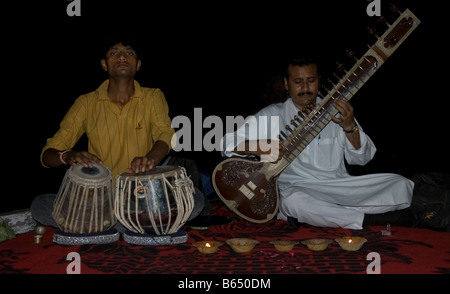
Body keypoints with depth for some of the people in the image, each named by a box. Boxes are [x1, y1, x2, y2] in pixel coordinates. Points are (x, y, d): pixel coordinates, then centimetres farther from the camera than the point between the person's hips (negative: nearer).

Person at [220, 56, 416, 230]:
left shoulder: (336, 111, 11)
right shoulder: (272, 115, 4)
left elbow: (362, 159, 6)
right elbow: (228, 142, -1)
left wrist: (350, 126, -13)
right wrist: (257, 147, -21)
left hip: (340, 186, 3)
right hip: (297, 188, -3)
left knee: (401, 185, -13)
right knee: (293, 201, -39)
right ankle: (370, 220, -23)